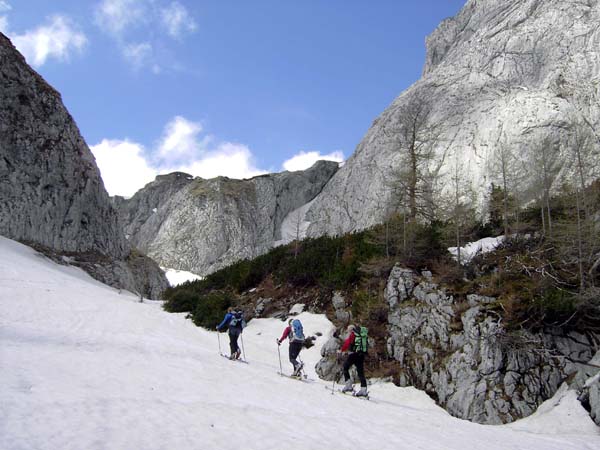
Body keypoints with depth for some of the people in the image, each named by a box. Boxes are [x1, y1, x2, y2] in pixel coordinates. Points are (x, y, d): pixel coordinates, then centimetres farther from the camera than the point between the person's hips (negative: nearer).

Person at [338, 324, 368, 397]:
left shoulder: (352, 334, -3)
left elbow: (347, 343, -13)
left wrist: (342, 350, -1)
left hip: (354, 354, -7)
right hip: (362, 355, 7)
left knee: (345, 368, 9)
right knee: (360, 372, 9)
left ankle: (349, 385, 0)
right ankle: (363, 390, 2)